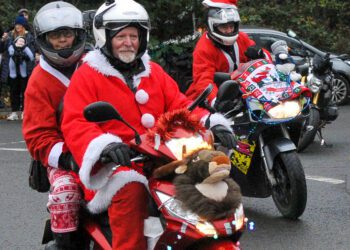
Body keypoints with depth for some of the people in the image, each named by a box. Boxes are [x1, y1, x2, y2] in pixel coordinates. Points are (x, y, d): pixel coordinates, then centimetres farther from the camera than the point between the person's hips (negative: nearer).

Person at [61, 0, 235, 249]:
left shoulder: (154, 71, 21)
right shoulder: (86, 76, 3)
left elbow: (178, 104, 14)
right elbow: (75, 124, -9)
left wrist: (211, 122, -7)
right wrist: (104, 144, -30)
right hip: (115, 162, -5)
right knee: (130, 188, -37)